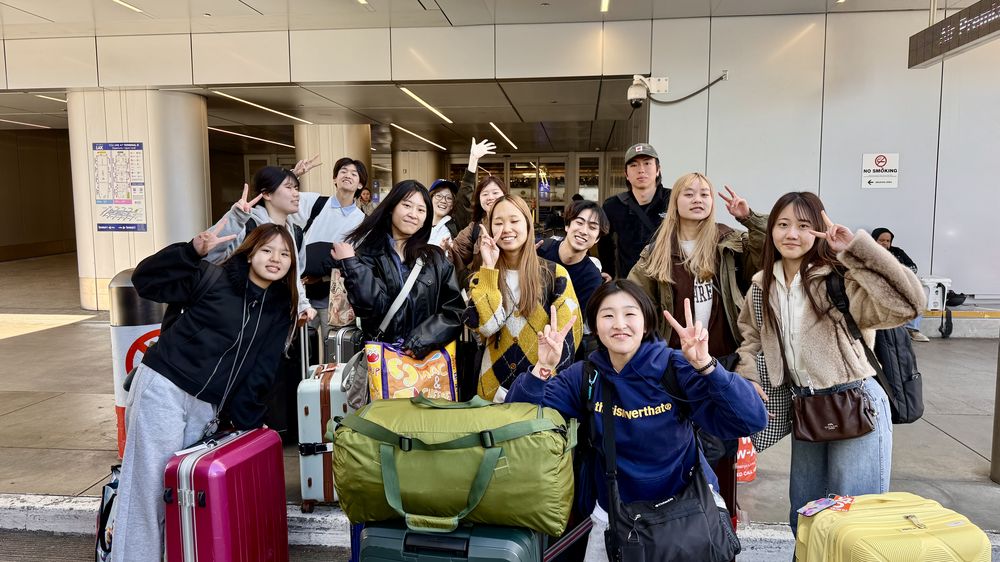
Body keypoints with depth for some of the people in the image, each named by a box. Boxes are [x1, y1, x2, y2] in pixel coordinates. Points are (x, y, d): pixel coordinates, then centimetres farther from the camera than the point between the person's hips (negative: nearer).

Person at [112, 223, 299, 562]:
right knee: (149, 483, -3)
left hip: (207, 407, 5)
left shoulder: (280, 309, 8)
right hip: (164, 389, -4)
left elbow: (261, 372, 10)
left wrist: (246, 420, 6)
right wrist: (193, 251, -26)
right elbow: (145, 280, -12)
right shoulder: (214, 277, -6)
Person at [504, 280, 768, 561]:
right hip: (612, 513, 2)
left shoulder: (675, 367, -14)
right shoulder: (583, 375, -7)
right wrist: (543, 368, -28)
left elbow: (751, 420, -24)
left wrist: (705, 365, -36)